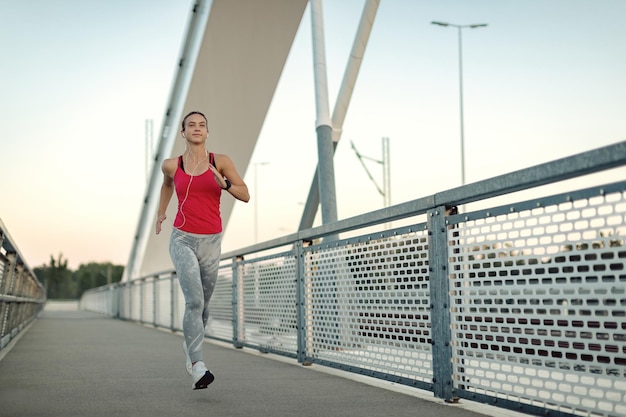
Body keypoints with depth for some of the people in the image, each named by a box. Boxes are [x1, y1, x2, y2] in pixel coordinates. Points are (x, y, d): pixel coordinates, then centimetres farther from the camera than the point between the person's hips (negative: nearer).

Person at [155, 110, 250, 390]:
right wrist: (161, 212, 32)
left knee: (202, 303, 13)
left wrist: (224, 183, -19)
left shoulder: (220, 162, 0)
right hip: (182, 239, -2)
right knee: (194, 299, -19)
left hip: (211, 241, 2)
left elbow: (245, 196, -2)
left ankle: (189, 346, 42)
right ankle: (197, 367, -22)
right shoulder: (171, 165, 3)